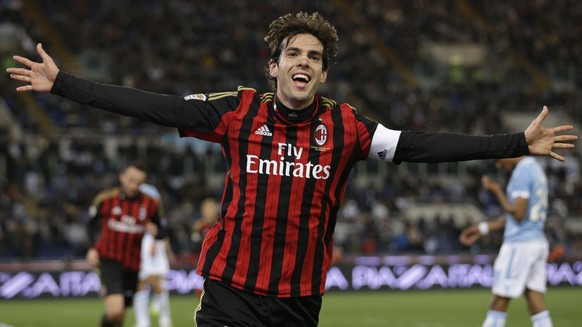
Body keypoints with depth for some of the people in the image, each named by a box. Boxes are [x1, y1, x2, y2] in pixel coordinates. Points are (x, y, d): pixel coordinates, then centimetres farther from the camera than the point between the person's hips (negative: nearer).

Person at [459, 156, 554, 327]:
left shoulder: (522, 172, -14)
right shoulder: (535, 169, 16)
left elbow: (518, 213, -19)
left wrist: (497, 191, -6)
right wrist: (483, 228, 24)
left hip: (519, 244, -9)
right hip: (537, 241, 9)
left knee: (499, 302, -2)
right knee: (536, 302, 4)